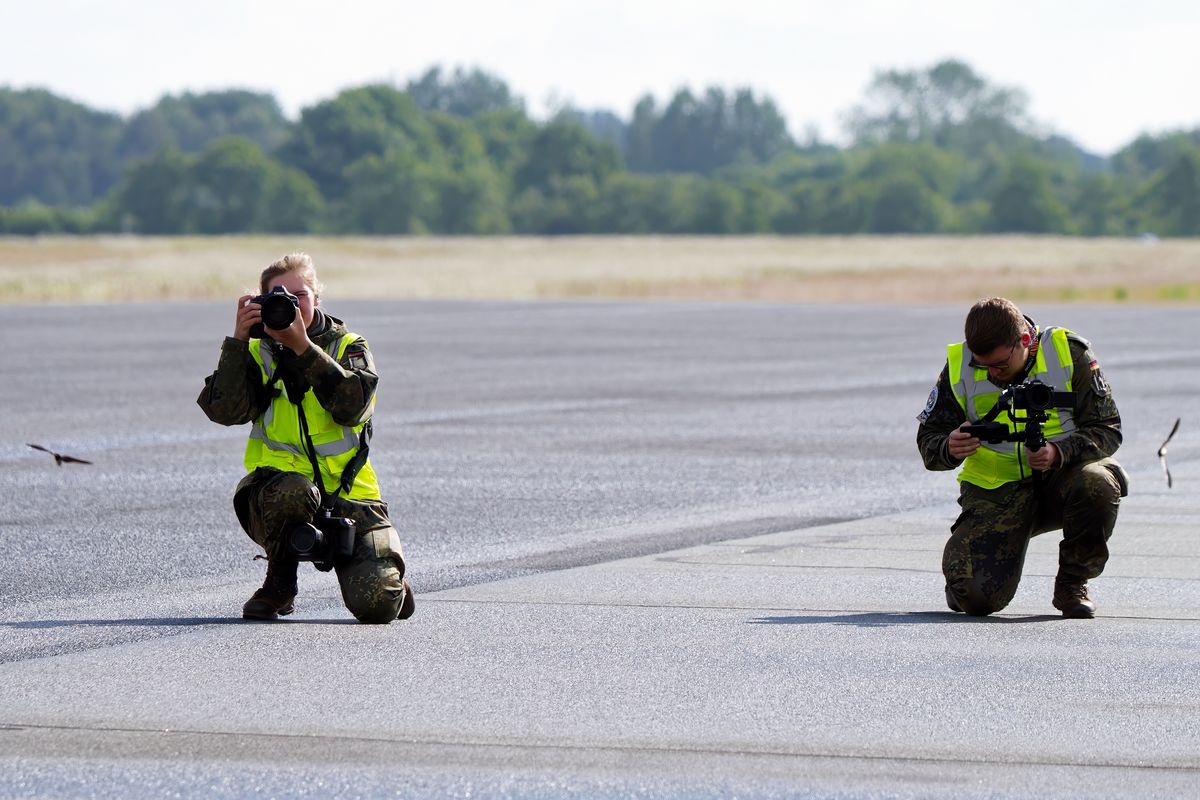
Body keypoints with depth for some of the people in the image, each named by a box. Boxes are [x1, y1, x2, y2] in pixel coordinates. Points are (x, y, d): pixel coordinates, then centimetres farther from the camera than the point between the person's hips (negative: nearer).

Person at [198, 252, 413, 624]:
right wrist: (238, 341, -16)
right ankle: (280, 586, -9)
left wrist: (304, 347, -20)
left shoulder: (348, 348, 5)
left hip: (348, 495, 0)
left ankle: (390, 578, 22)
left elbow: (353, 407, -16)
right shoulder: (259, 352, 7)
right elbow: (225, 410, -11)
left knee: (375, 604, -20)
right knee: (292, 490, -39)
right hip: (277, 490, 0)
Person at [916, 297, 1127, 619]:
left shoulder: (1069, 353, -10)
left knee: (1098, 485, -37)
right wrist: (949, 449, -24)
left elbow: (1107, 431, -9)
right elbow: (929, 438, 2)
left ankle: (1072, 585, -9)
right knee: (978, 598, -21)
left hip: (1061, 477, 0)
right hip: (996, 491, 0)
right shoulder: (958, 367, -6)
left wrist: (1059, 453, -28)